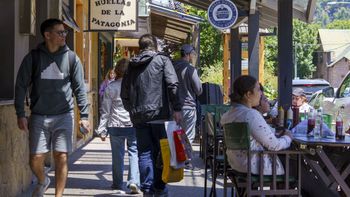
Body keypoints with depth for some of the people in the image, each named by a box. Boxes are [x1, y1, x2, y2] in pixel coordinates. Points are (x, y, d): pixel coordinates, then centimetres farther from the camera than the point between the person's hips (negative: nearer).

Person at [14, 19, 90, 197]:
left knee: (62, 159, -2)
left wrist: (84, 116, -2)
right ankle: (42, 181, 32)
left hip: (64, 117, 0)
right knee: (35, 160, 1)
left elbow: (80, 88, 4)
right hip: (39, 117, 0)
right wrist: (20, 114, -3)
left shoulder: (71, 58, 2)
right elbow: (21, 86, 3)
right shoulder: (33, 57, 0)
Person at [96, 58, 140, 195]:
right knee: (134, 152, 7)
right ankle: (134, 181, -8)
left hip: (116, 126, 0)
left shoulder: (111, 87, -2)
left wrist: (102, 129, 4)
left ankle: (118, 185, 18)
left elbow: (105, 110, 0)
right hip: (134, 124, 0)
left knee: (117, 154, 10)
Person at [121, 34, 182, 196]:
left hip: (138, 116, 4)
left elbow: (124, 94, 16)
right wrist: (176, 108, -11)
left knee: (144, 154, 6)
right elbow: (173, 84, -11)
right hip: (159, 113, -3)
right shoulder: (162, 60, 2)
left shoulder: (132, 65, 14)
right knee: (161, 152, 6)